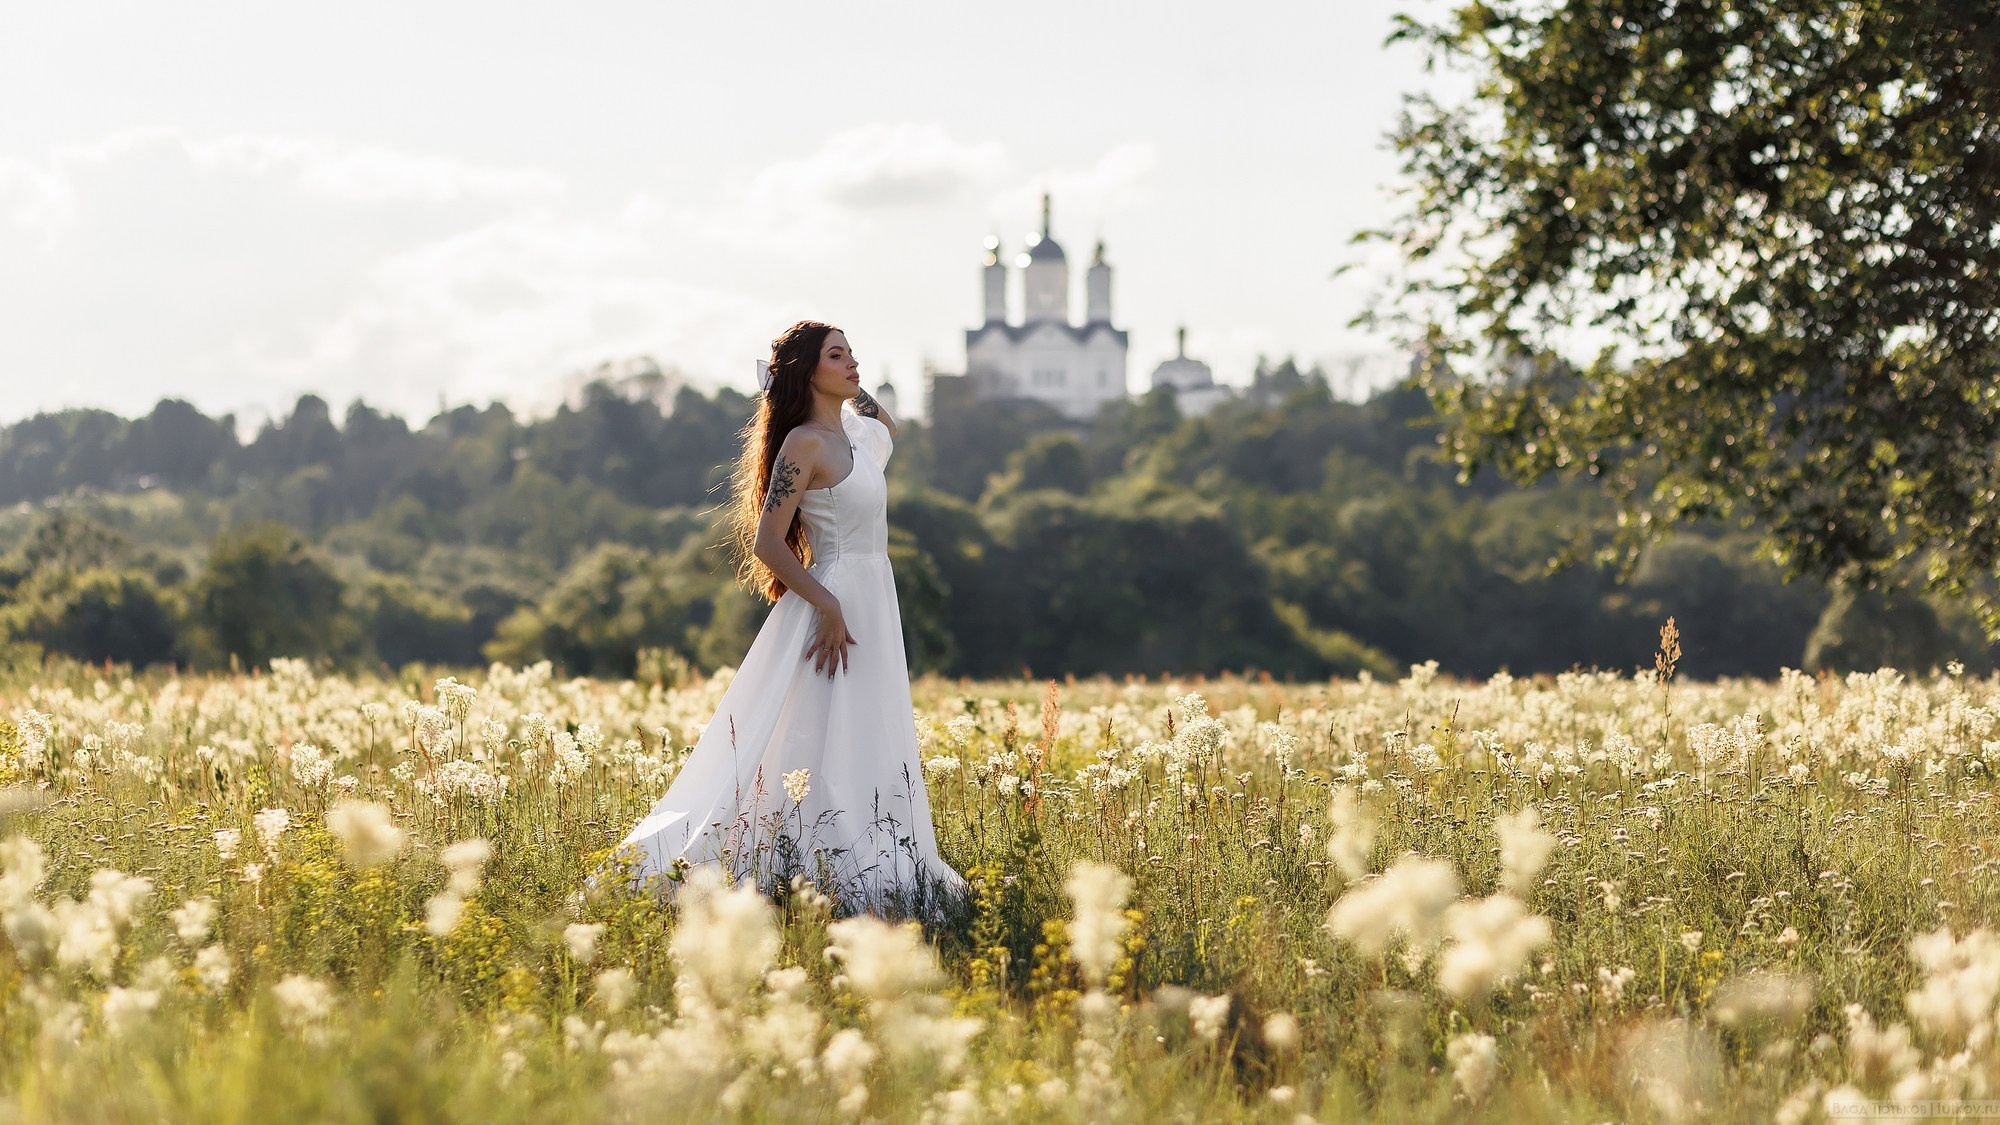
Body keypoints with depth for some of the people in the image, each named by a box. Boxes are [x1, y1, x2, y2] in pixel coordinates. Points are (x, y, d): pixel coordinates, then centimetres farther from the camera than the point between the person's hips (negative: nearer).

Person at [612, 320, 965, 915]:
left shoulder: (852, 434, 12)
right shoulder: (805, 443, -13)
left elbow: (889, 429, 38)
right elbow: (767, 541, -16)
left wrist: (853, 388, 19)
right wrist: (828, 606, -22)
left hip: (872, 603, 9)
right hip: (835, 603, -9)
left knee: (870, 749, 10)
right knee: (824, 749, -10)